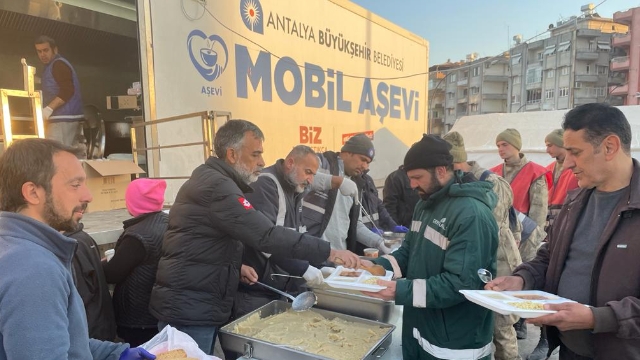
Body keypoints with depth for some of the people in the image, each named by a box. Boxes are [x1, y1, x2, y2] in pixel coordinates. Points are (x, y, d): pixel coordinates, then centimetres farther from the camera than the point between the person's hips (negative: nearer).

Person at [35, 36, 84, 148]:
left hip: (63, 119, -11)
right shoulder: (52, 66, 25)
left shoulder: (58, 64, -8)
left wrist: (49, 109, -26)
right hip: (68, 118, 11)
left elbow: (67, 91, -21)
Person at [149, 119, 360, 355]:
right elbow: (266, 236, -30)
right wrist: (329, 252, -26)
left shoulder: (210, 179, 12)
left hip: (196, 305, 10)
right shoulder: (216, 186, -22)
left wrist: (236, 267, 4)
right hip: (188, 309, -10)